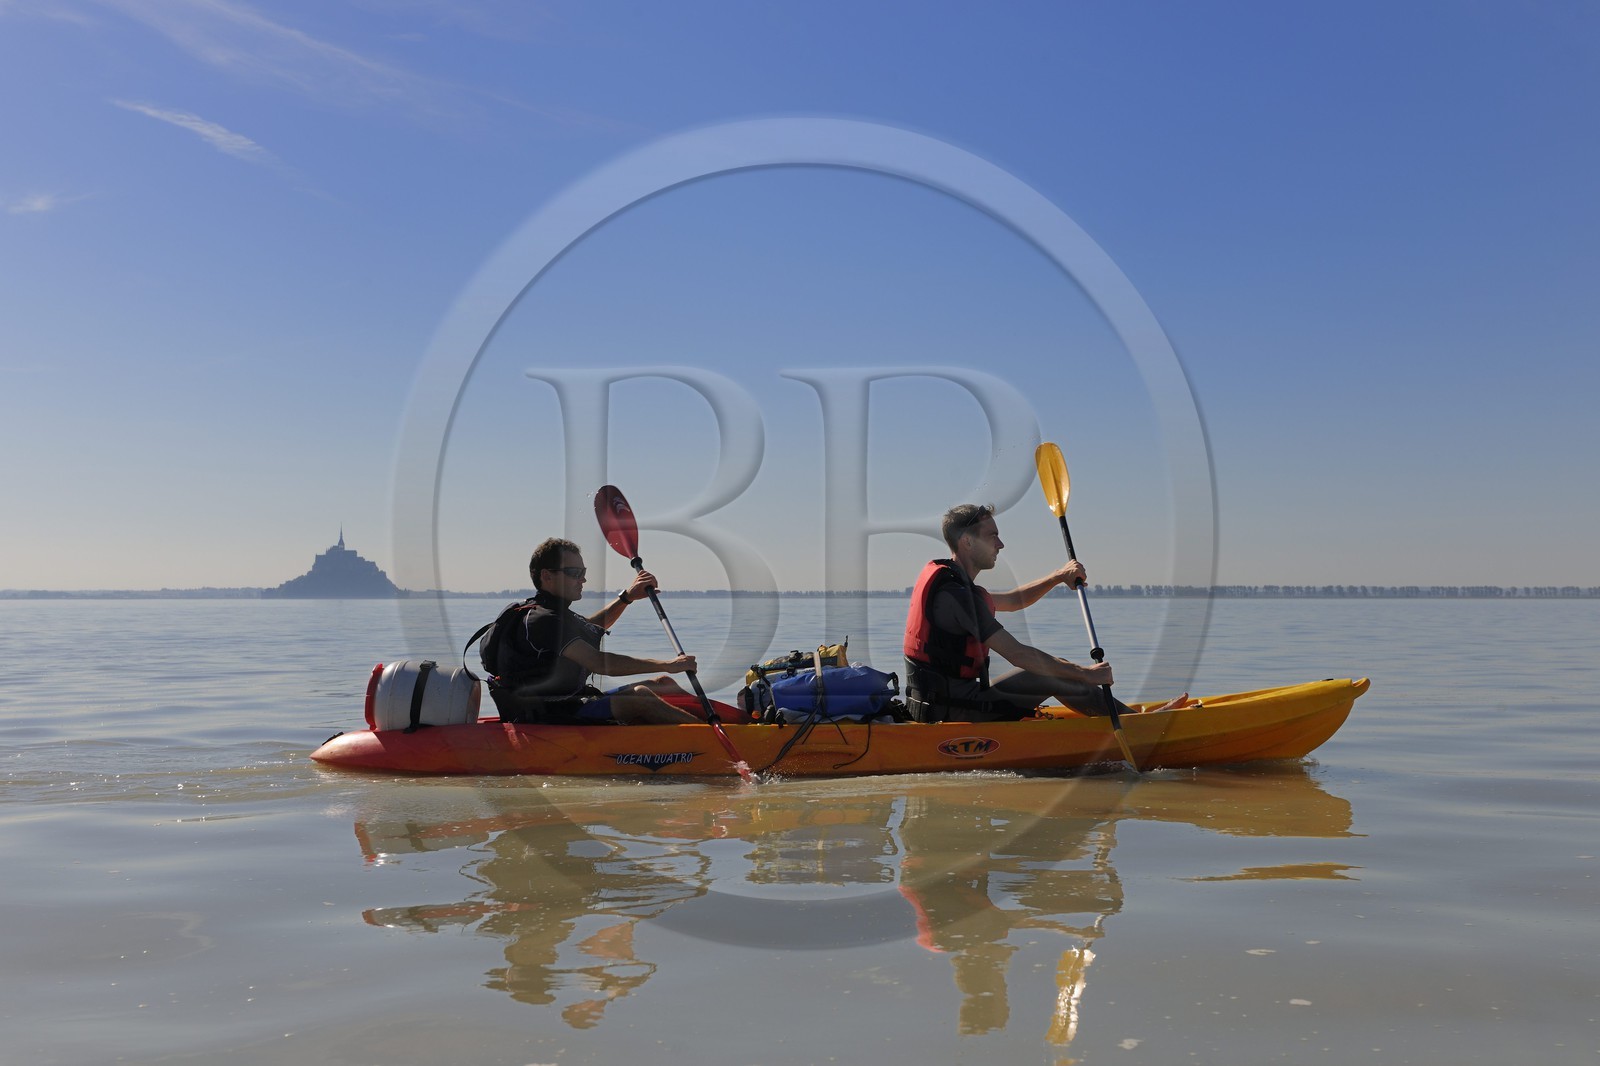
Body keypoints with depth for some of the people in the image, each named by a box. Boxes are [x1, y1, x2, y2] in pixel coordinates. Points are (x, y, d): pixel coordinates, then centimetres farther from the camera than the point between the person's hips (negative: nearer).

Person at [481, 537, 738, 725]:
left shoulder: (553, 613, 14)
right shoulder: (541, 620, -20)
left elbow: (593, 627, 34)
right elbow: (598, 663, -29)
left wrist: (627, 596, 17)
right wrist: (667, 665, -28)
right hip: (545, 718, -11)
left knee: (662, 685, 6)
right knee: (641, 701, -24)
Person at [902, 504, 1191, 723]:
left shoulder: (948, 581, 13)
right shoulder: (954, 592, -20)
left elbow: (1014, 600, 28)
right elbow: (1016, 653, -22)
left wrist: (1059, 577, 13)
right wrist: (1086, 674, -15)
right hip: (952, 709, -10)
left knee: (1052, 669, 14)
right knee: (1054, 676, -4)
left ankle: (1131, 715, 22)